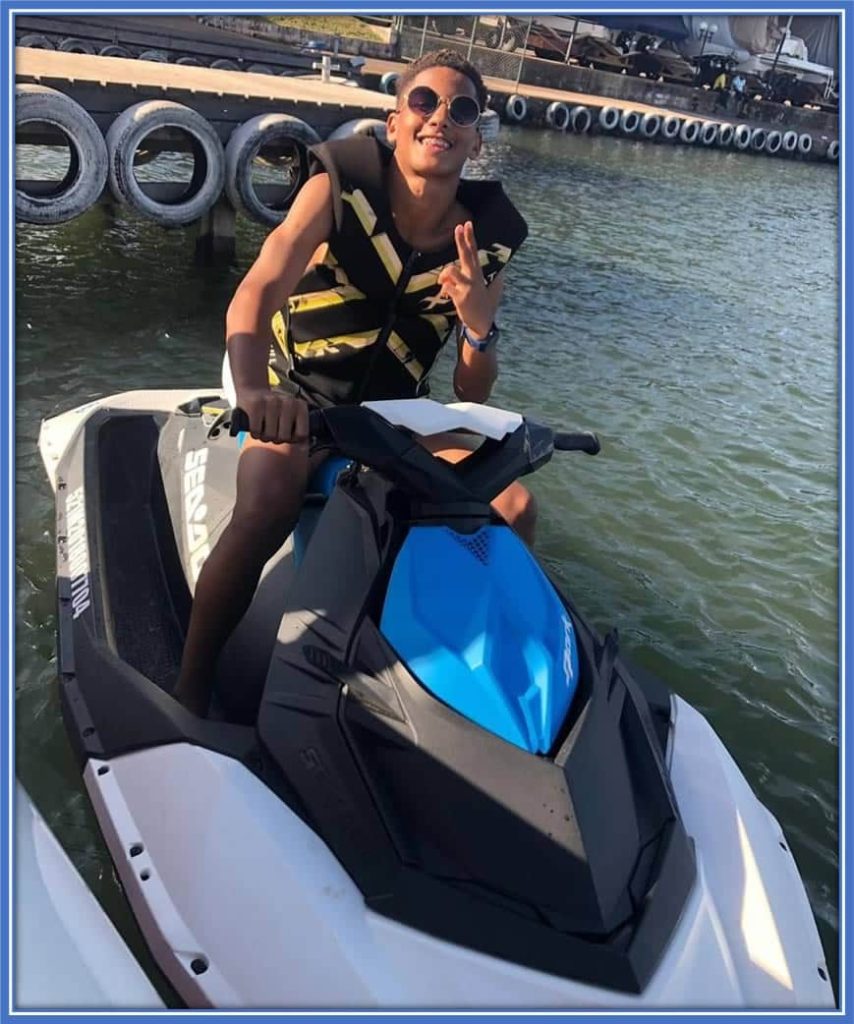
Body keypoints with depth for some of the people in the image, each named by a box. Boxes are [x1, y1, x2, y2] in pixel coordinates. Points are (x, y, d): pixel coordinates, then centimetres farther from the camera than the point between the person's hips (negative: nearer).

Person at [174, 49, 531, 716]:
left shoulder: (488, 236, -3)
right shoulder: (341, 187, -12)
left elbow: (472, 395, -2)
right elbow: (255, 292, -28)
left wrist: (479, 326, -25)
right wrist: (256, 391, -49)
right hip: (298, 402, -3)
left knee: (513, 506, -15)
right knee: (267, 510, -34)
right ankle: (189, 692, -17)